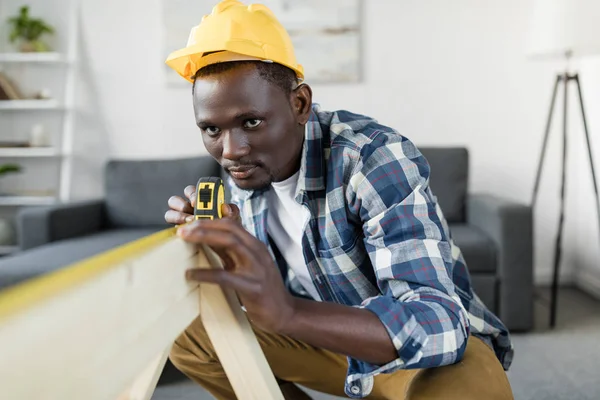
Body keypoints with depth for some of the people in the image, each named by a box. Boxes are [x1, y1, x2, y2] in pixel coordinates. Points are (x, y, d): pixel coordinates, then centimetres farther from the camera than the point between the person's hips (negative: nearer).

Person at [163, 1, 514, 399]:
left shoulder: (376, 158, -29)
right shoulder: (247, 164, -7)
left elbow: (437, 322, -39)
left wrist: (288, 313, -54)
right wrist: (214, 246, -24)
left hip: (443, 342, -6)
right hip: (336, 333, 6)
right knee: (190, 334, -1)